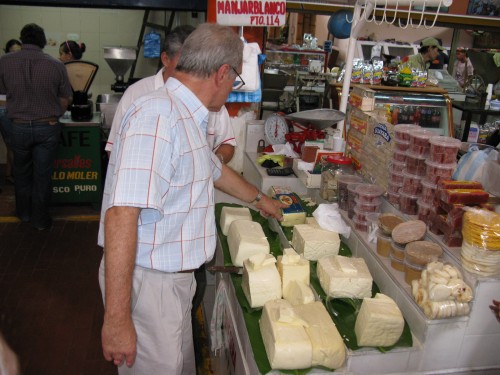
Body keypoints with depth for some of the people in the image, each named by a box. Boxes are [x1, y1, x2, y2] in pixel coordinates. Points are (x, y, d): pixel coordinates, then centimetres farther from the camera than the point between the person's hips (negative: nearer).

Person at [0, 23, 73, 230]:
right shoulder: (55, 65, -11)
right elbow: (65, 100, -4)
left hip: (18, 126, 1)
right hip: (47, 128, -1)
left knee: (22, 173, 22)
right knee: (42, 175, 11)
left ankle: (24, 212, 37)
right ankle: (40, 219, 22)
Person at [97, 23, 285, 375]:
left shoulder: (186, 118, 10)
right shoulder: (157, 115, -23)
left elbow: (215, 169, 29)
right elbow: (121, 215, -30)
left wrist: (259, 197, 43)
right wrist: (117, 318, -28)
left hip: (176, 277, 9)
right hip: (146, 281, -9)